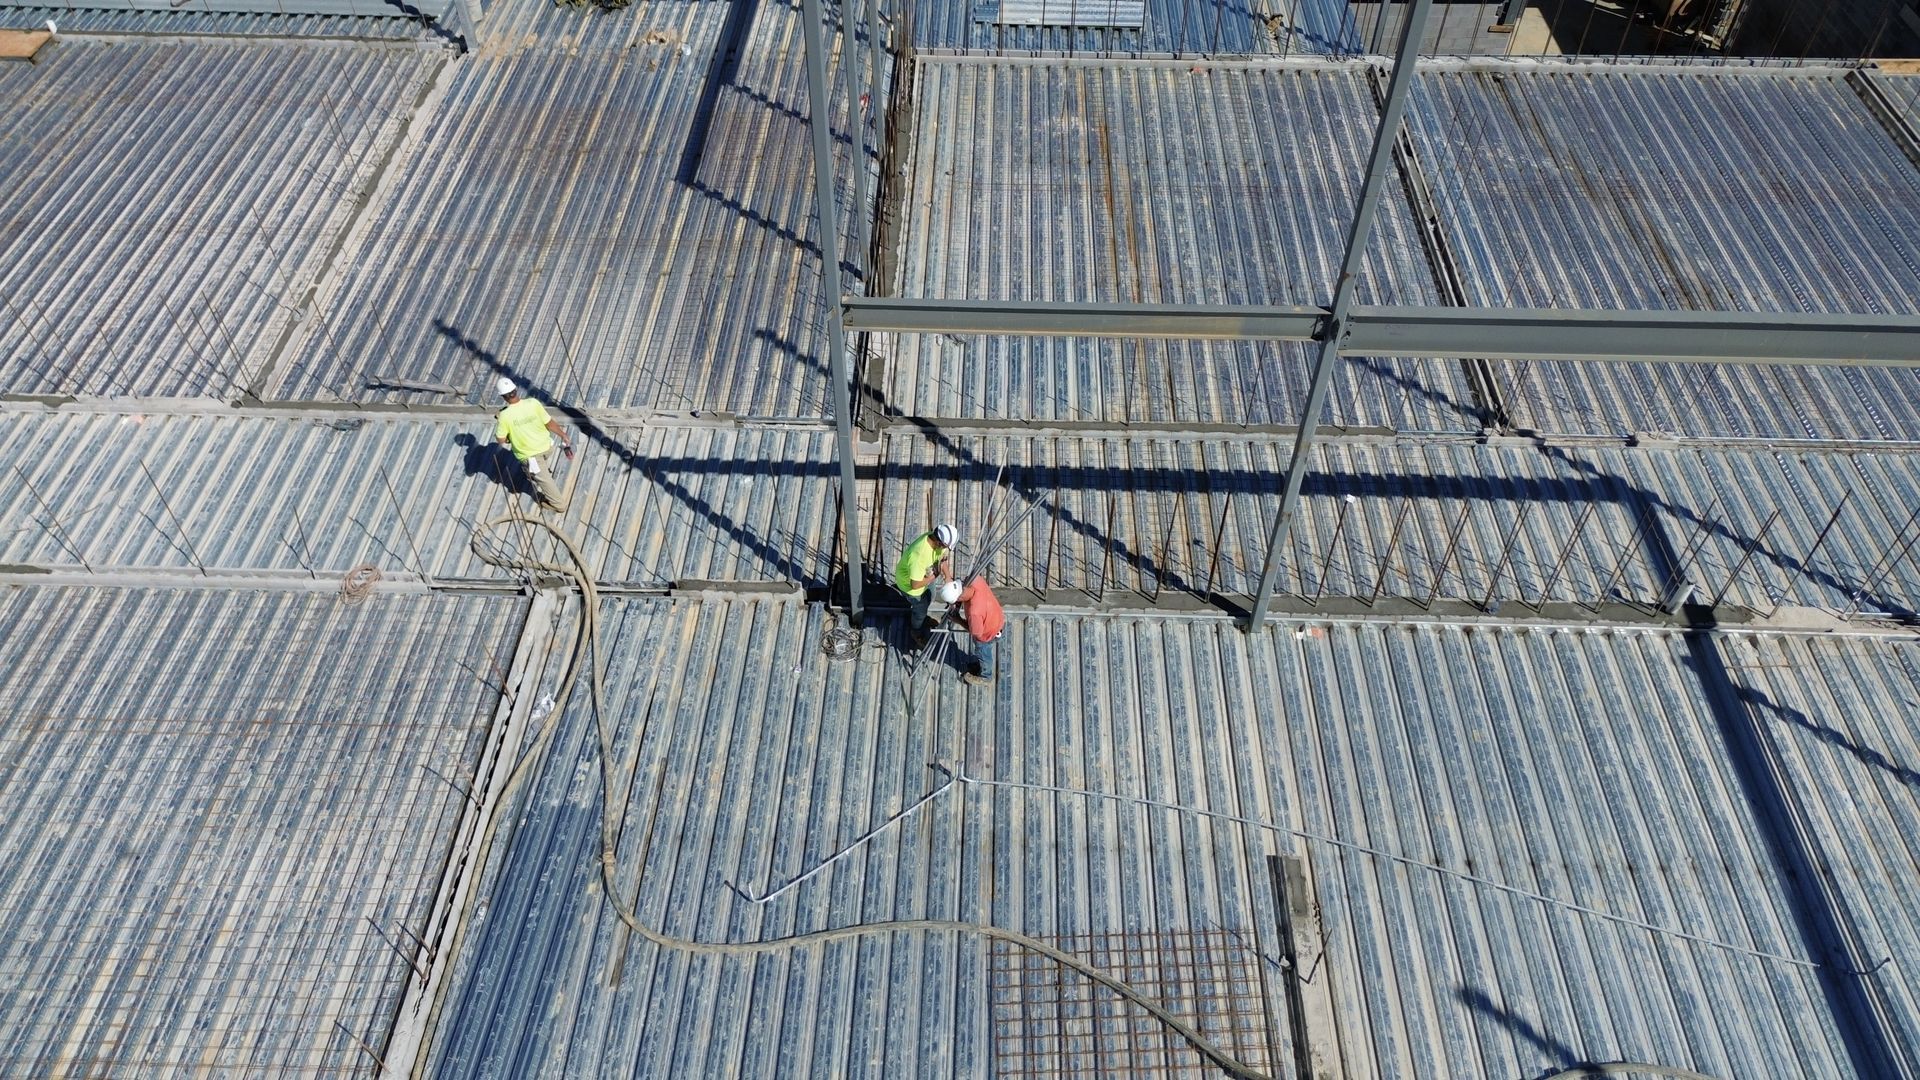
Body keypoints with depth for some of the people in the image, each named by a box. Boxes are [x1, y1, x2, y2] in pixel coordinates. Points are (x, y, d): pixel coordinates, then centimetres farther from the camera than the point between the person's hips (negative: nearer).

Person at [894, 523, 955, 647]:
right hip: (909, 582, -7)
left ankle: (922, 619, 63)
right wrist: (934, 576, -25)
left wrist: (948, 579, -13)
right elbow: (915, 584, -38)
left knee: (929, 599, 32)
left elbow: (943, 558, -4)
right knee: (920, 609, 18)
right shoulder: (919, 555, -48)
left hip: (925, 575, 7)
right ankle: (917, 634, 48)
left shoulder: (936, 539, -25)